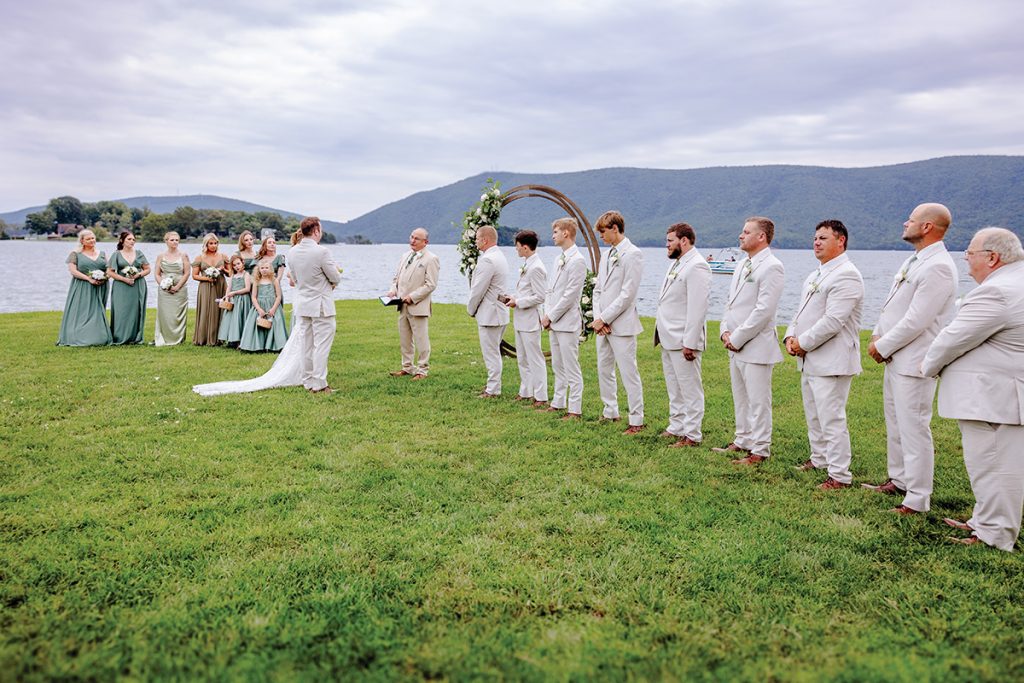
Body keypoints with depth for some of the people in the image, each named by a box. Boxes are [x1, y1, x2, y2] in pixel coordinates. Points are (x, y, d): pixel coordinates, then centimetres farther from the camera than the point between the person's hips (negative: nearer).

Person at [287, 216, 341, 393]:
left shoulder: (292, 252, 1)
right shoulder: (321, 251, -19)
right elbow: (336, 278, -11)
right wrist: (330, 281, 13)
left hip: (303, 304, 7)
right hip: (321, 305, -7)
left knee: (307, 345, 15)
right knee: (322, 346, -1)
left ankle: (308, 381, 23)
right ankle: (319, 385, 1)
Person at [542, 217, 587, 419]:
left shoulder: (577, 261, -14)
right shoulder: (558, 259, 15)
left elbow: (570, 295, -18)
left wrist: (551, 316, -13)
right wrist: (546, 315, 6)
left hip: (568, 322, -9)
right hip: (554, 322, 9)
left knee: (571, 368, -5)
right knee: (558, 366, 17)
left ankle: (575, 410, 1)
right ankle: (558, 403, 27)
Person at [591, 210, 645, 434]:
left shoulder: (633, 254, -10)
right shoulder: (607, 256, 15)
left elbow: (627, 294, -16)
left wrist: (604, 318, -14)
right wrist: (598, 317, -1)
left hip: (621, 325, -8)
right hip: (603, 325, 9)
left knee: (629, 373, -4)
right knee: (604, 370, 15)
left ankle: (636, 420, 3)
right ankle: (610, 412, 29)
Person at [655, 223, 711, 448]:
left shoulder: (697, 266, -15)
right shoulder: (676, 263, 16)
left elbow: (697, 308, -21)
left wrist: (690, 343, -23)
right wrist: (662, 334, 14)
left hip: (683, 340, -10)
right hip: (669, 339, 10)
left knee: (690, 389, -2)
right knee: (674, 388, 18)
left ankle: (692, 435, 5)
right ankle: (677, 427, 29)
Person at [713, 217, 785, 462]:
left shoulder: (772, 267, -13)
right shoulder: (743, 264, 15)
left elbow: (763, 310, -19)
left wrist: (737, 338, -16)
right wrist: (725, 331, 3)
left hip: (756, 346, -9)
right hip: (735, 345, 9)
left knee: (758, 400, -1)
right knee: (740, 398, 18)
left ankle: (760, 450, 9)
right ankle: (743, 440, 31)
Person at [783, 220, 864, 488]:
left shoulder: (846, 275, -15)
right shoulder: (815, 276, 18)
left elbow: (832, 321, -22)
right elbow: (802, 312, 20)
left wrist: (803, 343, -14)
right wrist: (790, 336, 2)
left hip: (831, 362, -10)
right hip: (810, 360, 10)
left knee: (831, 419, -7)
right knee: (813, 415, 20)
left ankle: (839, 475, 1)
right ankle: (819, 458, 35)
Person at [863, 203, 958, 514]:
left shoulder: (937, 268, -19)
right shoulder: (914, 261, 13)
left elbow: (915, 321, -22)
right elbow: (891, 305, 18)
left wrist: (883, 347, -12)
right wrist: (877, 336, 5)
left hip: (913, 363, -10)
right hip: (896, 359, 10)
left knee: (914, 429, -5)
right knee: (896, 424, 20)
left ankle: (917, 500, 2)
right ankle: (899, 480, 34)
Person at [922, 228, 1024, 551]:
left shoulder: (996, 293, -21)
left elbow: (954, 339, -17)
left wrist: (928, 365, 1)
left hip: (991, 398, -11)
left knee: (990, 464, -2)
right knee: (997, 463, 18)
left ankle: (996, 536, 7)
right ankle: (985, 521, 29)